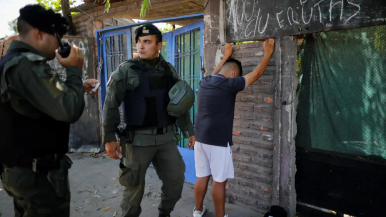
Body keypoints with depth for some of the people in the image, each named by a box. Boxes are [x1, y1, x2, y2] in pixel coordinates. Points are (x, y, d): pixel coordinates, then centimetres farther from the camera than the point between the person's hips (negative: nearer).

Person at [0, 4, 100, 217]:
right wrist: (74, 70, -15)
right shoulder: (28, 65, -22)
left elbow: (49, 101, 18)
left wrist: (79, 87, 8)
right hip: (39, 173, -10)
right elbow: (69, 111, -28)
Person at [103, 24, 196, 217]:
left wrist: (188, 131, 11)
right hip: (139, 139, -4)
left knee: (176, 180, 12)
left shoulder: (169, 70, 6)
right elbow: (111, 106, -7)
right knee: (135, 186, 9)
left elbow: (181, 104, 11)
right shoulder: (126, 70, -7)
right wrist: (109, 138, -11)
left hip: (166, 137, 4)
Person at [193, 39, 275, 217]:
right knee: (219, 180, 6)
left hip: (201, 138, 7)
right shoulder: (229, 84, -13)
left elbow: (215, 73, 31)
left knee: (202, 176, 18)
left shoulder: (205, 81, 7)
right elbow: (256, 74, -5)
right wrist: (268, 53, 7)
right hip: (219, 140, -7)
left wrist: (226, 56, 41)